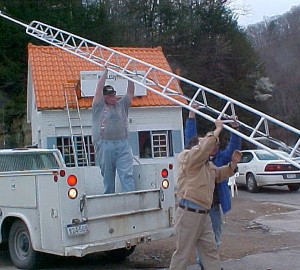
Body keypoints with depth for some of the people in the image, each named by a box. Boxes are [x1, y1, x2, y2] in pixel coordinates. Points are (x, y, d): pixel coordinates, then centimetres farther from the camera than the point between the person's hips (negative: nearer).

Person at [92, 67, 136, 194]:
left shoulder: (122, 105, 19)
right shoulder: (99, 106, 11)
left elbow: (130, 92, 13)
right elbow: (98, 90, 1)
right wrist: (105, 72, 2)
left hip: (123, 146, 1)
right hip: (104, 146, -1)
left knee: (127, 175, -8)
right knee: (107, 177, 4)